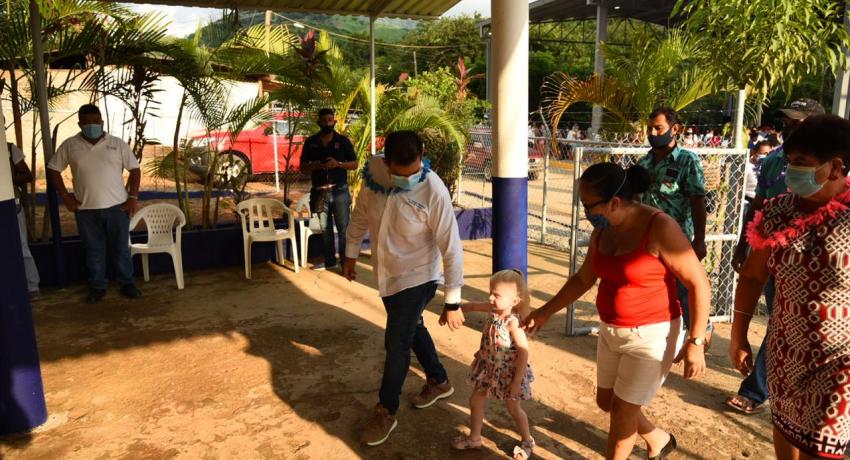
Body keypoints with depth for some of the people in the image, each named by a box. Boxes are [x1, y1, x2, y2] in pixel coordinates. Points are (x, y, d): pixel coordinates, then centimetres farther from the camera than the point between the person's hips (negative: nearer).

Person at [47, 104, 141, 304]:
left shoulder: (117, 143, 0)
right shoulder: (69, 145, 2)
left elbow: (135, 169, 3)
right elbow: (53, 169, 9)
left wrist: (133, 197, -5)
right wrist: (65, 196, 1)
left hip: (117, 206, -1)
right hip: (86, 209, 1)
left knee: (121, 248, 7)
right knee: (94, 250, 10)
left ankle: (127, 283, 19)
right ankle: (97, 287, 21)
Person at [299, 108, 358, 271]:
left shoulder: (343, 141, 0)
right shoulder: (310, 142, 6)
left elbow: (354, 164, 0)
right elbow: (302, 167, 9)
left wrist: (338, 163, -17)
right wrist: (313, 165, -13)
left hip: (339, 190, -2)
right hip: (319, 191, 3)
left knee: (343, 228, -2)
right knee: (325, 229, 11)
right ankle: (329, 260, 22)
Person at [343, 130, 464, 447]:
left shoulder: (433, 191, -28)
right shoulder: (374, 173, -14)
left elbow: (451, 248, -23)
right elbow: (361, 214, 4)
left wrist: (452, 302, -20)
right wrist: (351, 254, 13)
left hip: (417, 277, -6)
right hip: (386, 274, 6)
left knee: (397, 344, 1)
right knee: (411, 329, 23)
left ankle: (386, 412, 25)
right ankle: (439, 381, 47)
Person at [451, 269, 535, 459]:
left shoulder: (512, 322, -31)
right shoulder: (492, 309, -11)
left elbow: (524, 352, -28)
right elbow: (473, 306, 9)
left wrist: (517, 381, -25)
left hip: (507, 372, -7)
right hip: (488, 368, 7)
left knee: (513, 408, 13)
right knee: (475, 401, 16)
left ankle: (528, 441, 38)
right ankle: (474, 438, 36)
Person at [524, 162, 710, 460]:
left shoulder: (660, 228, -23)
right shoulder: (602, 231, -1)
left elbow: (698, 283, -19)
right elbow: (583, 279, 11)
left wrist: (695, 342, -21)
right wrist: (545, 312, 11)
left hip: (652, 336, -7)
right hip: (611, 331, 8)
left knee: (622, 411, 5)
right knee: (606, 402, 20)